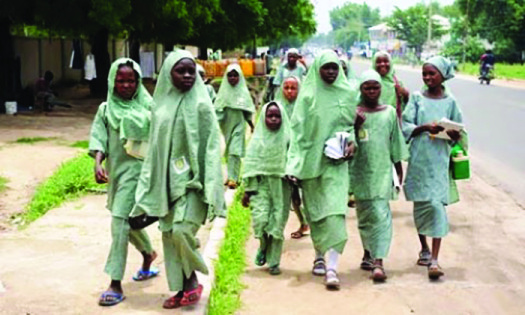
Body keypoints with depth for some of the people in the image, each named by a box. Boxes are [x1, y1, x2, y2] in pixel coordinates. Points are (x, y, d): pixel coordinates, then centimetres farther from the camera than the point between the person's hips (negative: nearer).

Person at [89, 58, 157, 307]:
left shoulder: (147, 107, -3)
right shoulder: (105, 109, 8)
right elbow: (99, 139, 1)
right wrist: (98, 163, -16)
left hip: (136, 167, -5)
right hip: (115, 168, 5)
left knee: (120, 219, -13)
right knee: (127, 219, 19)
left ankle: (116, 284, -11)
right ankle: (148, 253, 48)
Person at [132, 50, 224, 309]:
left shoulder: (200, 104, -8)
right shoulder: (162, 104, 7)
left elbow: (211, 147, -10)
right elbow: (155, 146, 12)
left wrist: (209, 188, -16)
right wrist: (150, 186, 11)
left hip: (191, 179, -5)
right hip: (167, 180, 6)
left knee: (182, 231, -16)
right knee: (169, 234, 7)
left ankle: (192, 279, 8)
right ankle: (182, 287, 19)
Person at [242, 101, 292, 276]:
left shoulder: (287, 139, 2)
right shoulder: (258, 140, 4)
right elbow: (250, 165, 4)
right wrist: (247, 190, 0)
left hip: (281, 186, 0)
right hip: (261, 184, 0)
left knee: (277, 223, 1)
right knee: (260, 218, -13)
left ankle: (273, 261, 12)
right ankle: (264, 246, 18)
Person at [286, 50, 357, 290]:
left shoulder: (347, 94, 4)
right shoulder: (308, 94, -1)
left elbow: (352, 124, 15)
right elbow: (298, 129, -2)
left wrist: (352, 142, -7)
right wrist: (295, 164, -9)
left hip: (336, 161, 0)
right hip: (311, 159, 1)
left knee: (335, 209, -12)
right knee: (314, 209, 11)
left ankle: (332, 266, -14)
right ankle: (319, 256, 30)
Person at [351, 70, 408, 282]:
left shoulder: (390, 112, 6)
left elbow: (396, 143, 11)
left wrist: (399, 169, 13)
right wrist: (354, 126, -19)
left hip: (382, 170, 0)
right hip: (360, 171, 0)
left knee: (381, 215, -8)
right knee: (364, 214, 10)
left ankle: (378, 261, -12)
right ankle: (369, 252, 29)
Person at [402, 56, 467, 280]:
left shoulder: (450, 102, 5)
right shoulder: (416, 98, 5)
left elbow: (458, 134, 9)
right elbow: (405, 128, -2)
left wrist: (454, 134, -14)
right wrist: (425, 127, -19)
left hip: (439, 161, -1)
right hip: (418, 159, 1)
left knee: (437, 205, -9)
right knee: (420, 204, 9)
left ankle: (434, 260, -10)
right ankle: (424, 249, 29)